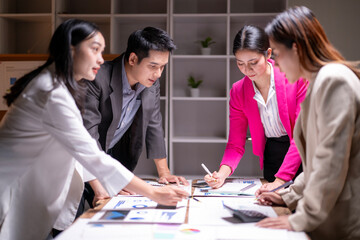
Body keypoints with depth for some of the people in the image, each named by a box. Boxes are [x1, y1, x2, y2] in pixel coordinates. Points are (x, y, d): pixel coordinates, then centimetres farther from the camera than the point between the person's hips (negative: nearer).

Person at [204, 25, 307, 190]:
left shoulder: (296, 77, -15)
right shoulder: (238, 91, -3)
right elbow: (236, 144, 0)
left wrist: (280, 180, -23)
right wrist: (223, 172, -20)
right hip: (271, 157, 3)